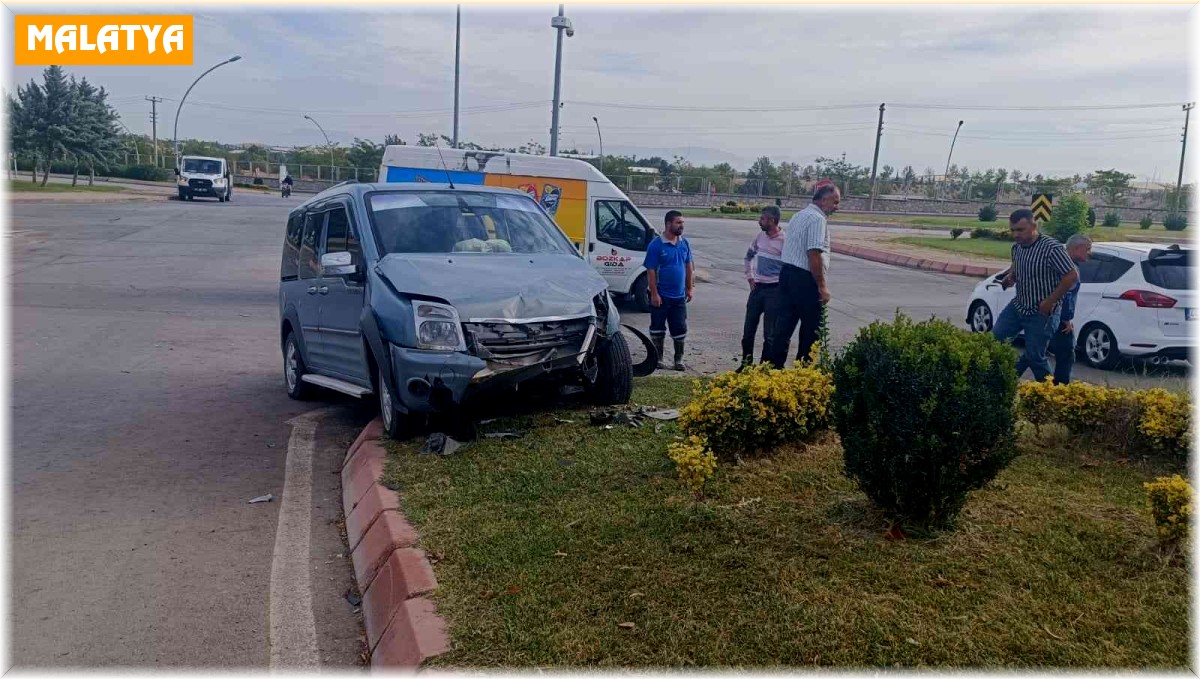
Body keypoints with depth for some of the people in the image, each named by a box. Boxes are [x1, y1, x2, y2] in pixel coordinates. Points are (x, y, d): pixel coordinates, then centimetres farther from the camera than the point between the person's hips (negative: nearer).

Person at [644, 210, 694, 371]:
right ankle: (658, 358, 20)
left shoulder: (684, 243, 5)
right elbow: (651, 271, -12)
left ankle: (679, 360, 19)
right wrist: (654, 294, -15)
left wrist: (689, 289, 11)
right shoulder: (656, 245, -12)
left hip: (679, 296, 5)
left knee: (680, 329, 7)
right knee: (658, 328, 7)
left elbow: (689, 267, 13)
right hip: (661, 296, -4)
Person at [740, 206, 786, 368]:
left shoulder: (785, 240, -14)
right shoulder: (760, 236, 5)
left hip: (774, 290, -6)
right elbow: (749, 256, 21)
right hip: (757, 288, 6)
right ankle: (746, 364, 23)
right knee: (748, 329, 10)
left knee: (769, 333, 2)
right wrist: (750, 278, 13)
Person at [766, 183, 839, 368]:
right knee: (811, 329, 3)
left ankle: (775, 366, 7)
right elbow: (814, 254, -20)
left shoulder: (799, 215, 18)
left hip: (787, 272, 9)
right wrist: (822, 286, -17)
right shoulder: (818, 219, -12)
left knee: (784, 325, 7)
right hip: (805, 279, -9)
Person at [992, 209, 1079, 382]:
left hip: (1041, 313, -7)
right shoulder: (1017, 247, 1)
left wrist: (1050, 301, -20)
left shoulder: (1051, 248, -22)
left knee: (1035, 356, 1)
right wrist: (1010, 277, -1)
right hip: (1017, 306, 7)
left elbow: (1072, 276, -22)